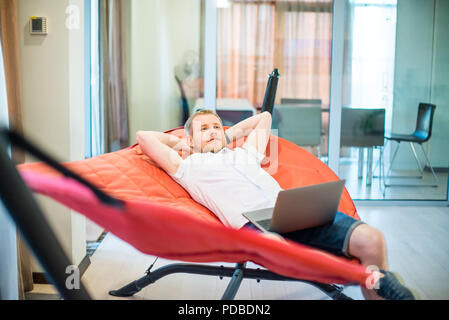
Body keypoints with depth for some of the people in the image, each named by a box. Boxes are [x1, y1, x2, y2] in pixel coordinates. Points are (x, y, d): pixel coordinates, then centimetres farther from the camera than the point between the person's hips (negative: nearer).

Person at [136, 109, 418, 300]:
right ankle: (374, 277, -25)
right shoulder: (187, 165, 21)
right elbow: (143, 137, 18)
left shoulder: (245, 152, 34)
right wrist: (180, 143, 30)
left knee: (371, 239, -17)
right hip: (252, 222, -5)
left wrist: (229, 135, 44)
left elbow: (264, 118, 51)